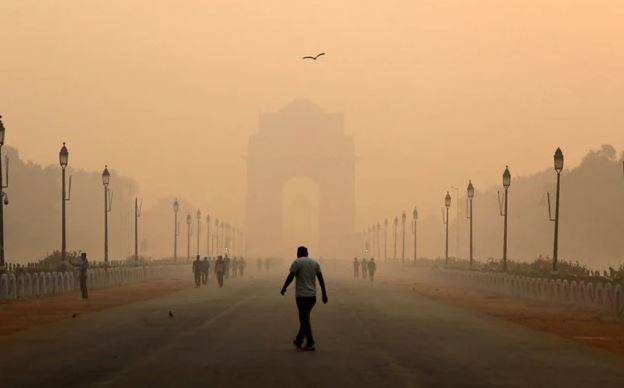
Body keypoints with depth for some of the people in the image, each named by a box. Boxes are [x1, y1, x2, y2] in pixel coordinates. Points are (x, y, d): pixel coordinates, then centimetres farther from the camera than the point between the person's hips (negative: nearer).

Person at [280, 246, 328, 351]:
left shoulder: (297, 262, -6)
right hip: (312, 295, 6)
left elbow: (290, 276, -12)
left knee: (305, 319, -3)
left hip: (302, 295, -6)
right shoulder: (315, 262, 11)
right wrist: (324, 294, 11)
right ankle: (299, 340, 27)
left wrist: (284, 288, 0)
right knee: (305, 318, 18)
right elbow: (321, 279, 9)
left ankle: (310, 343, -8)